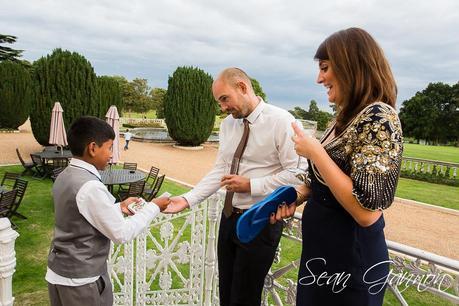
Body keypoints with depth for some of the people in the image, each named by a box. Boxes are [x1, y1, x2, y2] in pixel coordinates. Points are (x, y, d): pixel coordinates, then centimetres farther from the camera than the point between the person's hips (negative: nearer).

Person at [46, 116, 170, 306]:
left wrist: (119, 208, 8)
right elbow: (121, 234, -21)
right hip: (81, 280, -8)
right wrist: (153, 207, -12)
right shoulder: (90, 187, -27)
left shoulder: (64, 177, 0)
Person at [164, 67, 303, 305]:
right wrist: (188, 199, -5)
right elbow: (219, 170, 5)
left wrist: (251, 185, -18)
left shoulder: (281, 121, -13)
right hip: (229, 217, 7)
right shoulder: (227, 124, 7)